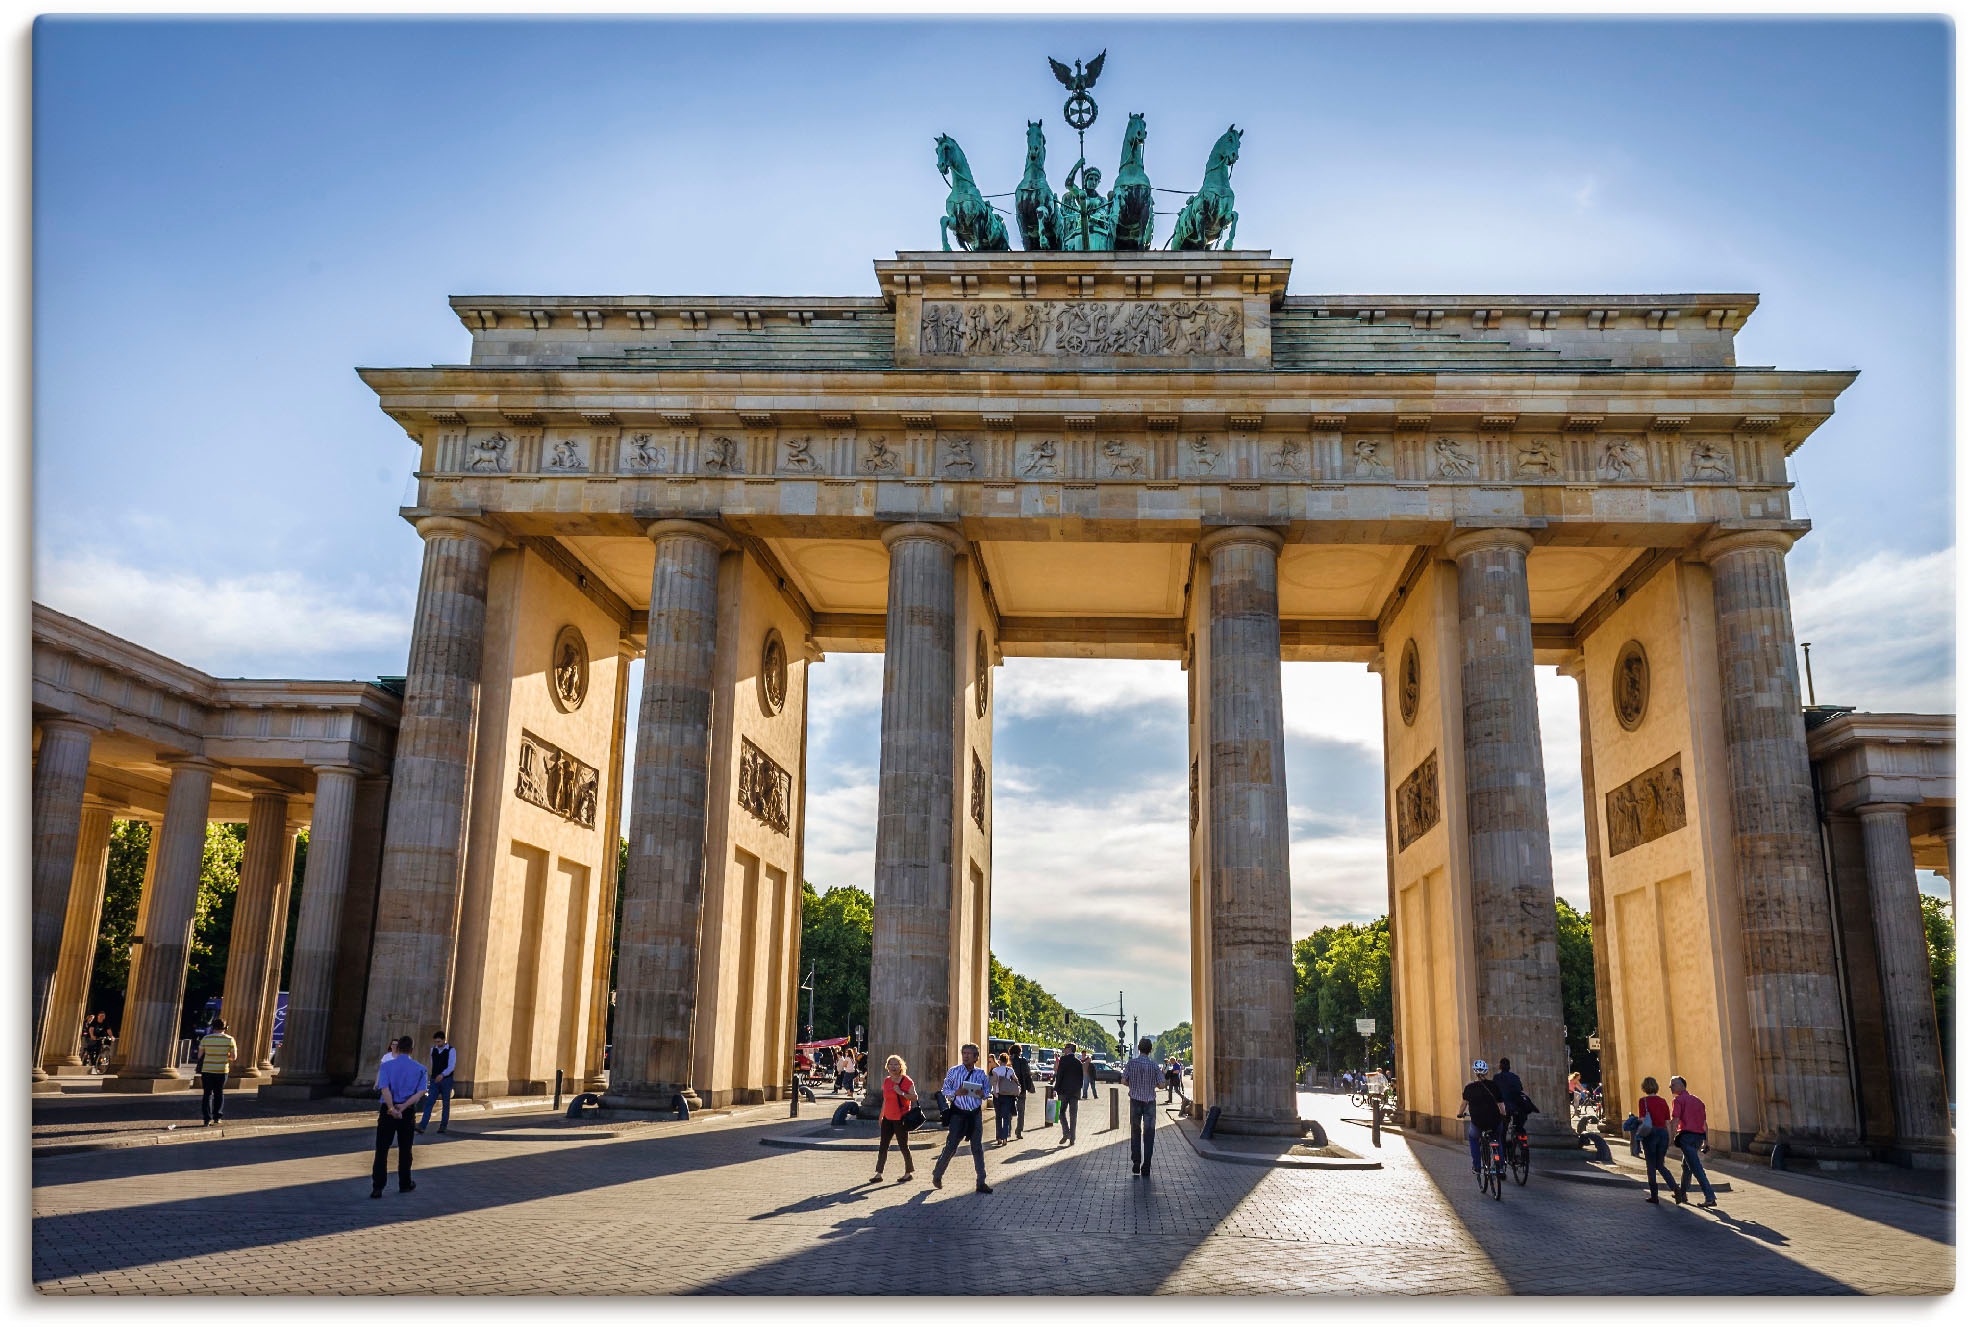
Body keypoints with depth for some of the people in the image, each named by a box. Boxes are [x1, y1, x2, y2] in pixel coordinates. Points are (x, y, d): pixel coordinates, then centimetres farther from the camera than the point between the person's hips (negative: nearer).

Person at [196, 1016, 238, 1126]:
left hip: (207, 1070, -1)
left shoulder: (205, 1039, -5)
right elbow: (234, 1057, -3)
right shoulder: (229, 1039, -4)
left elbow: (200, 1056, -2)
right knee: (219, 1093, 14)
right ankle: (217, 1117, 14)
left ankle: (207, 1118, 1)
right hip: (222, 1070, 1)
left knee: (207, 1094, 6)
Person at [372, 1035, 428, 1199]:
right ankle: (404, 1184, 25)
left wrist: (392, 1109, -21)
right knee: (404, 1150, 14)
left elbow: (384, 1089, -15)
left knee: (382, 1150, 2)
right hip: (408, 1112, 1)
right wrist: (403, 1107, -14)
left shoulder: (386, 1066, -1)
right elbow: (420, 1093, -8)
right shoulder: (420, 1069, 3)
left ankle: (377, 1187, -6)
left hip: (388, 1111, -1)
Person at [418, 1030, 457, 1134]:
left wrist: (442, 1075, -31)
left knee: (446, 1104, 5)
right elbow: (432, 1064, 16)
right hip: (434, 1080, 4)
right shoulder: (433, 1050, 7)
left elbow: (451, 1066, -17)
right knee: (429, 1103, -7)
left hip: (446, 1080, -4)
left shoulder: (451, 1050, -9)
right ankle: (422, 1126, -14)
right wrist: (434, 1075, 16)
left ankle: (443, 1126, 14)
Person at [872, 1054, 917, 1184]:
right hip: (888, 1118, 6)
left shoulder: (907, 1081, -9)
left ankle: (909, 1172, 15)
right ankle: (879, 1174, 6)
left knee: (903, 1146, 1)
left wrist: (901, 1092, -24)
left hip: (901, 1119, -6)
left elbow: (914, 1098, -13)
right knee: (883, 1145, 3)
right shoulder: (886, 1081, 9)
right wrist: (881, 1115, 21)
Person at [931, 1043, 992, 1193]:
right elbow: (945, 1090, 0)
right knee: (950, 1146, -1)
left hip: (975, 1114, 2)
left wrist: (982, 1094, -13)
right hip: (958, 1113, -2)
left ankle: (981, 1183, 12)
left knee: (978, 1148, 6)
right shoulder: (954, 1071, -3)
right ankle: (937, 1175, 18)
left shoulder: (981, 1074, 2)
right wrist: (956, 1093, -20)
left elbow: (988, 1090, 10)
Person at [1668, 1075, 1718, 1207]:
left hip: (1687, 1135, -8)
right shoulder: (1697, 1100, 18)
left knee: (1696, 1167, -10)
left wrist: (1671, 1137, -12)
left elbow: (1675, 1120, -13)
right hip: (1699, 1136, 8)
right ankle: (1682, 1193, 30)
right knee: (1686, 1165, 21)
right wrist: (1706, 1140, 18)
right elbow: (1705, 1122, 16)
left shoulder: (1679, 1100, -4)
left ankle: (1710, 1197, -16)